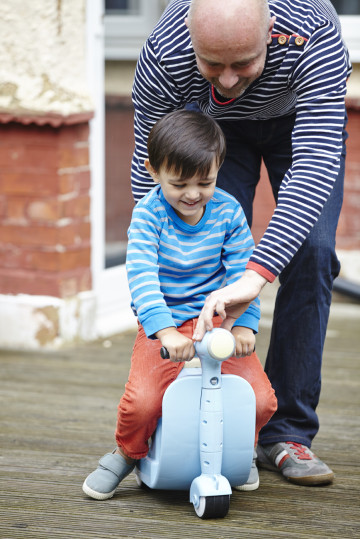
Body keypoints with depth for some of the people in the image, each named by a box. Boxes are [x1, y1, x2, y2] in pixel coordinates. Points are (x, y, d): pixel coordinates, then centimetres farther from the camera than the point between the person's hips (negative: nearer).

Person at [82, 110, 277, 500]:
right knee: (141, 402, -26)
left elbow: (242, 272, -5)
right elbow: (142, 277, -26)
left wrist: (244, 324, -23)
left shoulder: (228, 212, -5)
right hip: (163, 325, -2)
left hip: (217, 322, 2)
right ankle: (127, 454, 10)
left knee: (260, 400, -16)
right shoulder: (149, 214, -14)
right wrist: (166, 331, -41)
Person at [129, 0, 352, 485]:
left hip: (299, 118, -1)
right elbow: (148, 173, -27)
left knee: (311, 252, -15)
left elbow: (315, 165, -51)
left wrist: (256, 274, -61)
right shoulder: (162, 59, -38)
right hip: (213, 123, 1)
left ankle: (286, 434, -7)